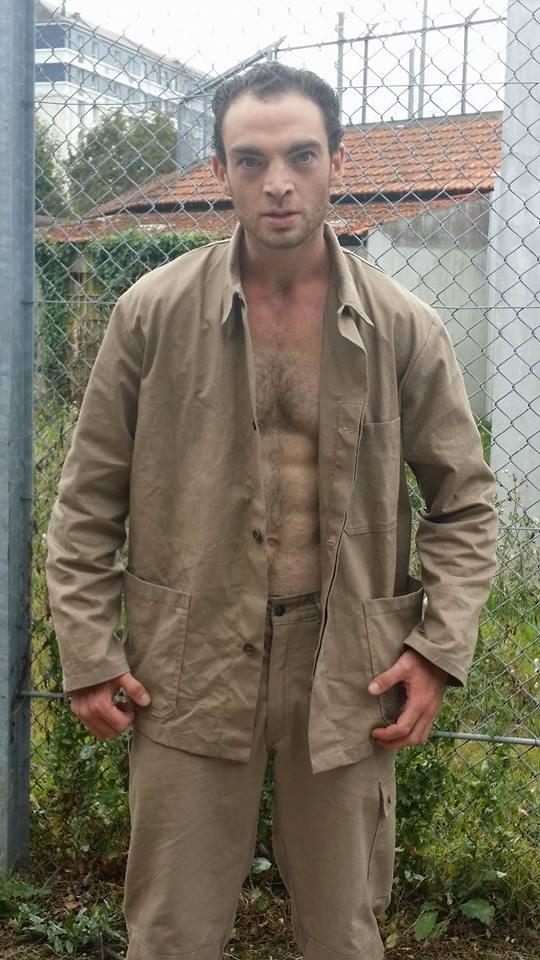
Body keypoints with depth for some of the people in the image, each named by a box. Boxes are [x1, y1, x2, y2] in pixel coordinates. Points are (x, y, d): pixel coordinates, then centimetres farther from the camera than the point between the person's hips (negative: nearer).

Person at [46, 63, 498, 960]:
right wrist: (88, 653, -2)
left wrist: (440, 648, -3)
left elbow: (463, 498, 6)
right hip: (189, 668, 0)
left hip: (347, 675, 1)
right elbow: (89, 501, 1)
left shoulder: (404, 328, -2)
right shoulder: (153, 313, -4)